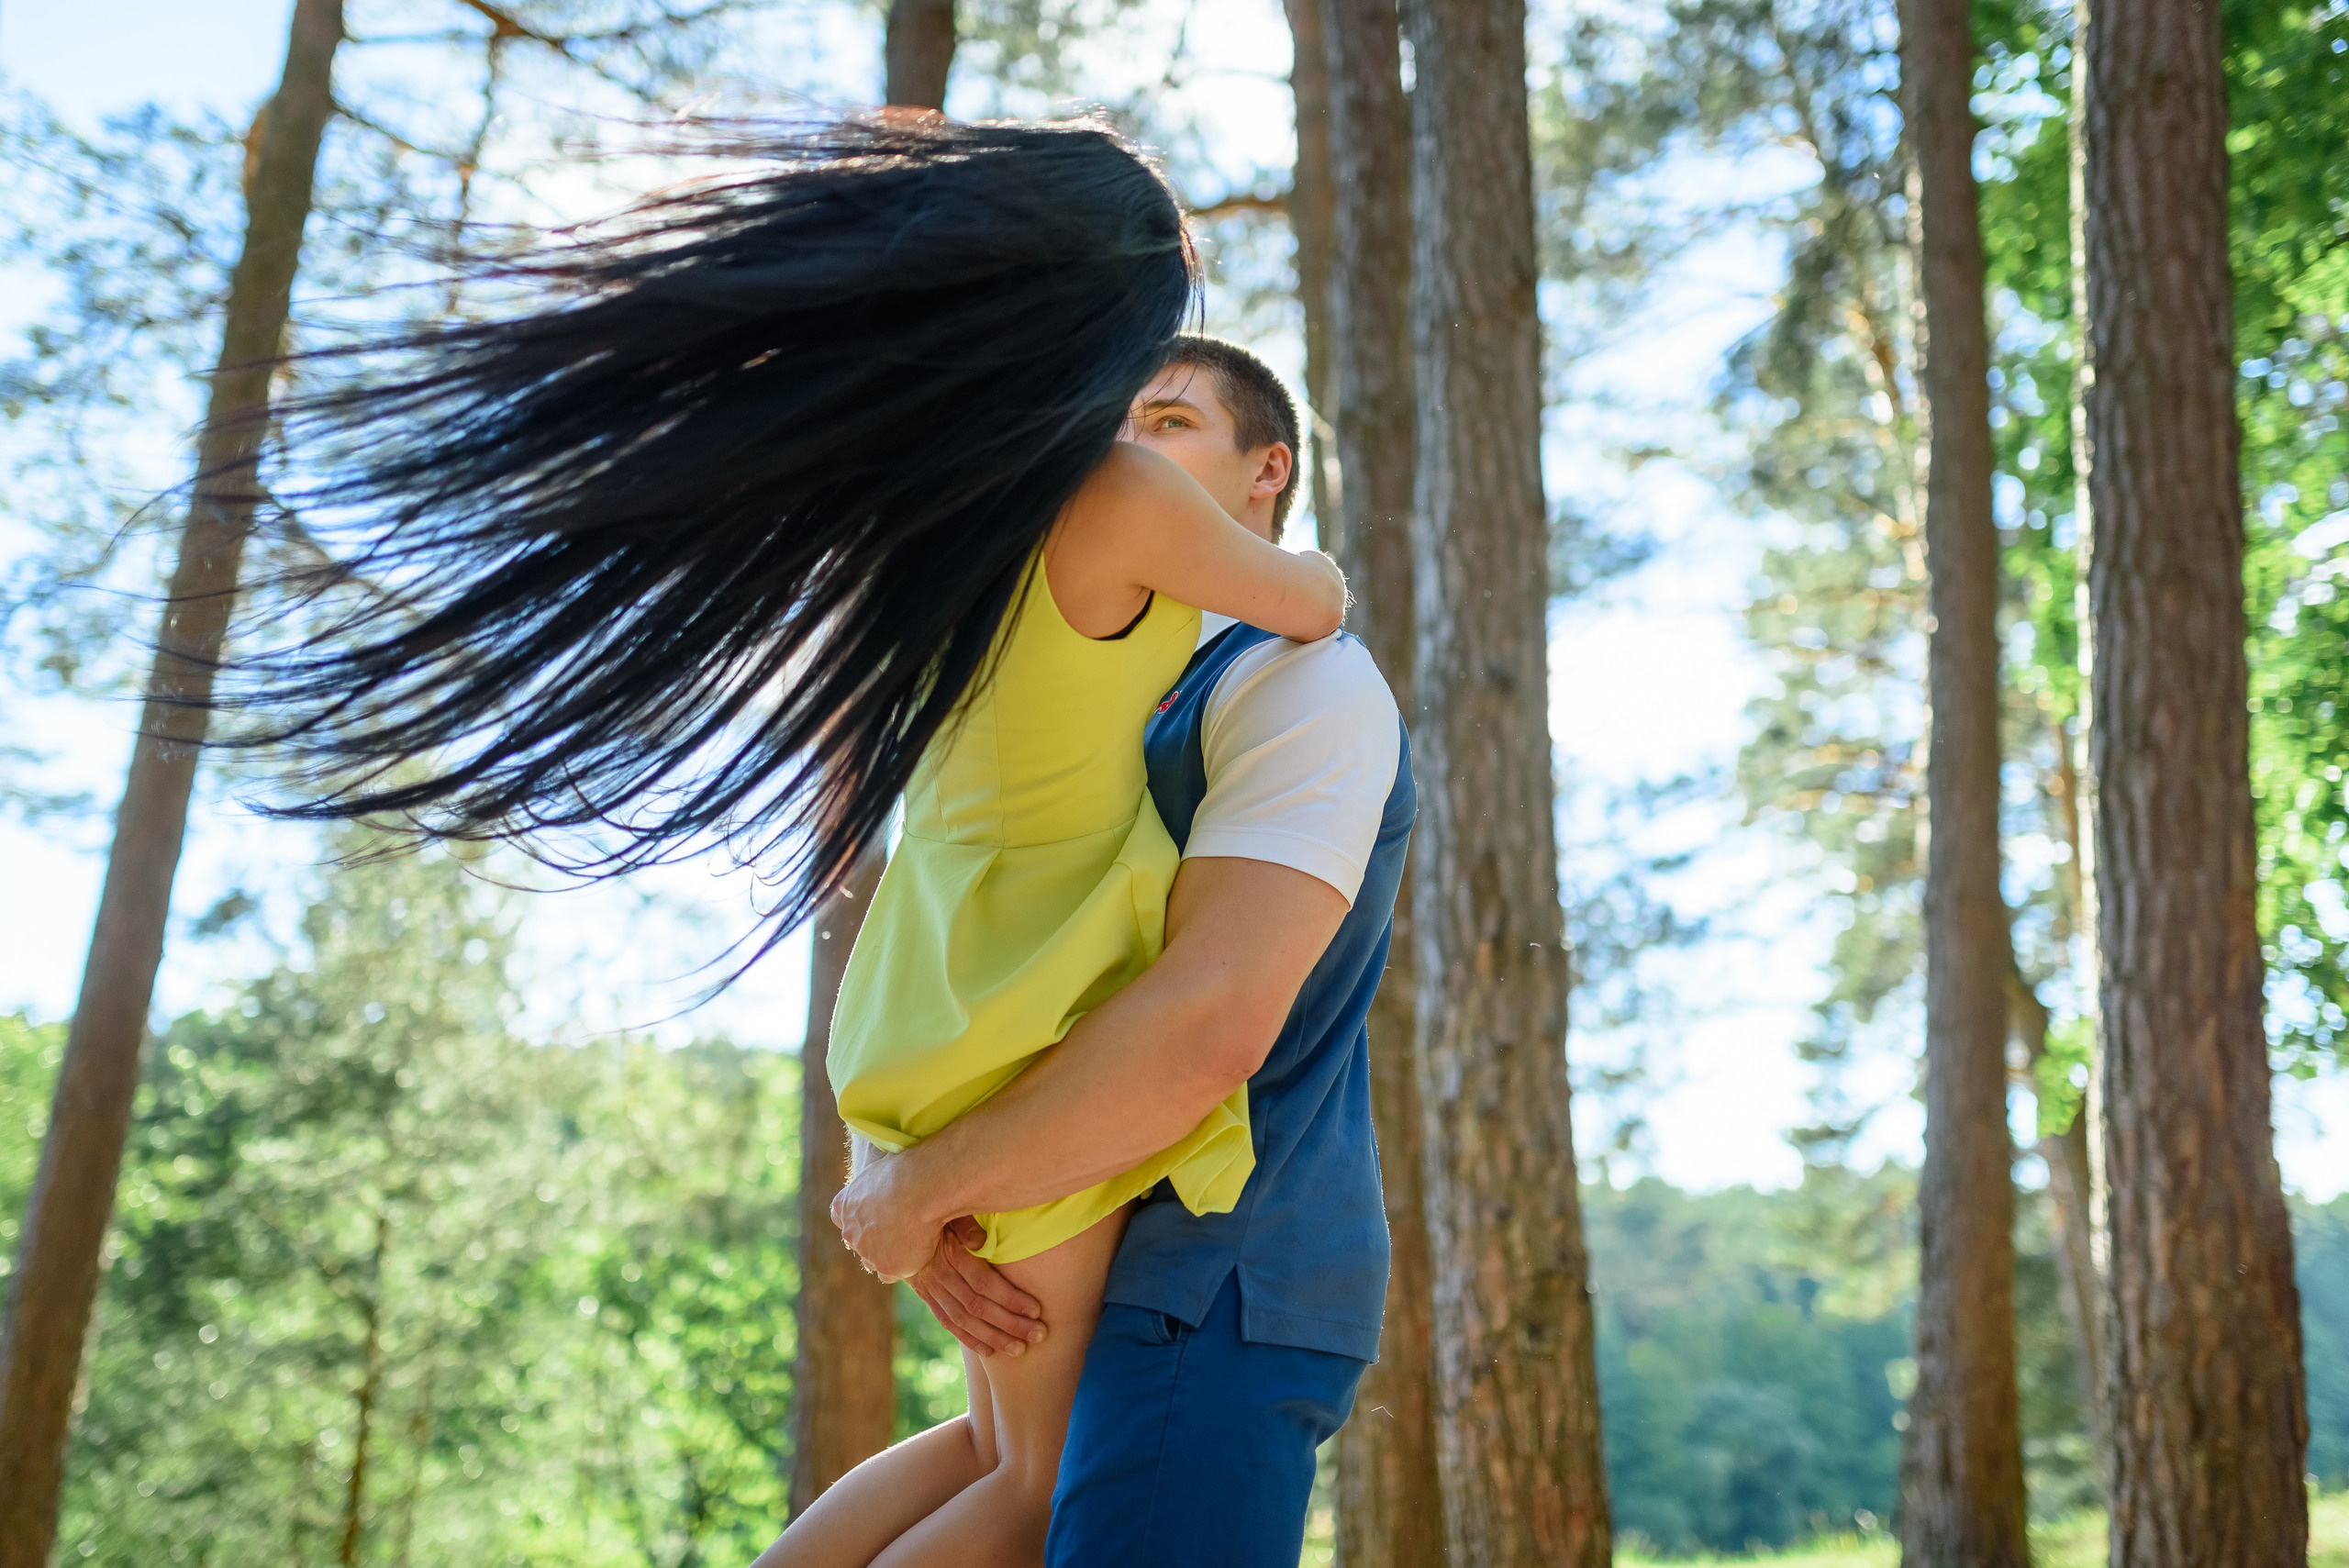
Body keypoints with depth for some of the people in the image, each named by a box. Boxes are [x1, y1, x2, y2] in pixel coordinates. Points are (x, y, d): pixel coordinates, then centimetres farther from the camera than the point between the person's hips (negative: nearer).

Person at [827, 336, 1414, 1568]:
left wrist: (921, 1190, -14)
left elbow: (1211, 1023, -23)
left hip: (1219, 1292, -9)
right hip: (1142, 1286, 9)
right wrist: (907, 1196, -8)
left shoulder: (1308, 682, -8)